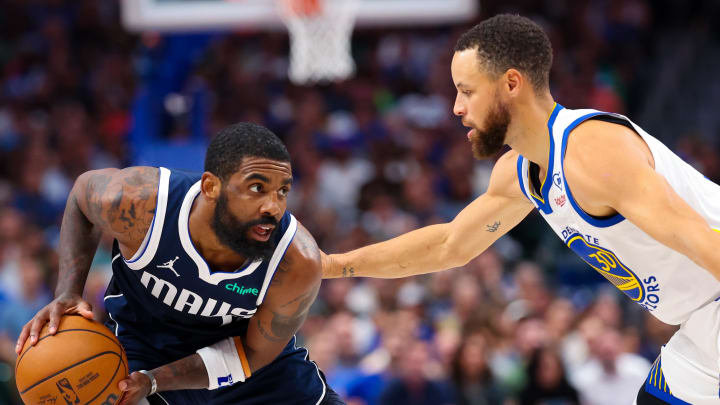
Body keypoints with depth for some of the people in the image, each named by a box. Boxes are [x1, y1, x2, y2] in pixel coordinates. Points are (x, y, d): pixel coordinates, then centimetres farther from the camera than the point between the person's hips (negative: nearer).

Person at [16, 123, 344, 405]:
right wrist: (68, 294, -19)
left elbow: (253, 353, -18)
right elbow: (84, 189, -7)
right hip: (143, 343, -1)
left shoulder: (298, 265, -33)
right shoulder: (137, 204, -33)